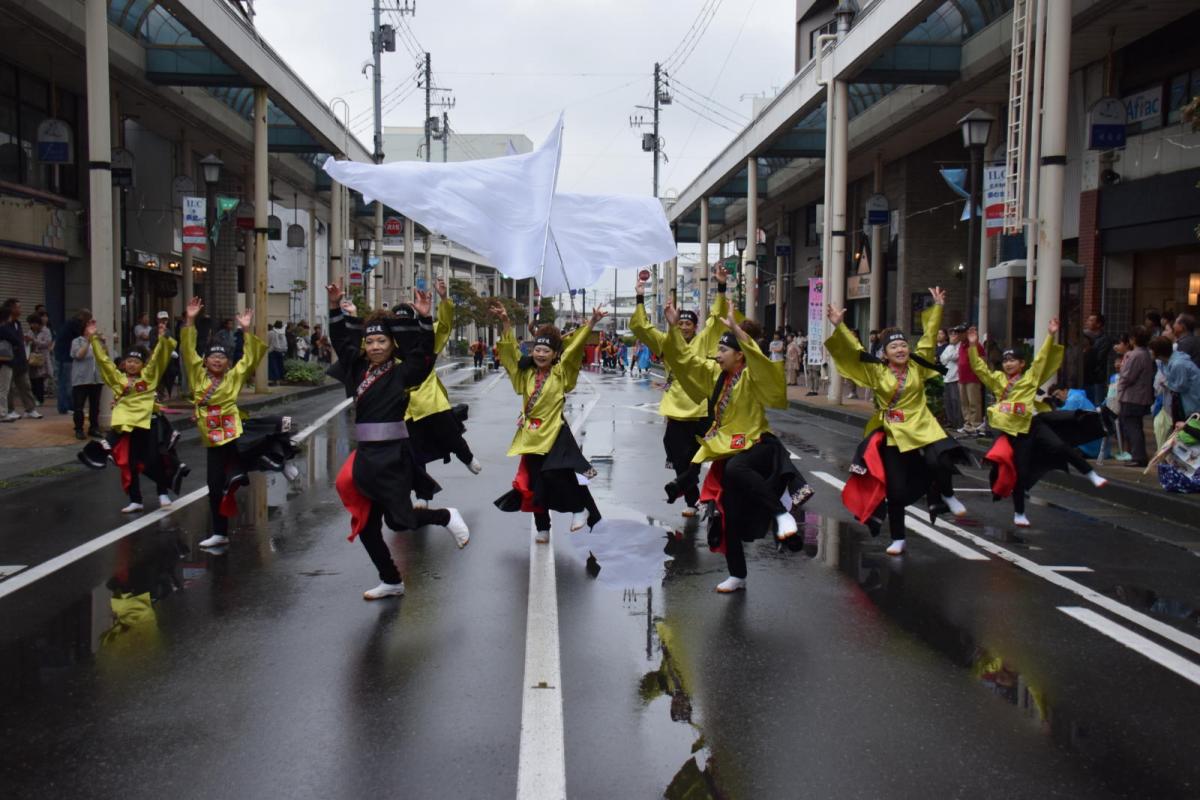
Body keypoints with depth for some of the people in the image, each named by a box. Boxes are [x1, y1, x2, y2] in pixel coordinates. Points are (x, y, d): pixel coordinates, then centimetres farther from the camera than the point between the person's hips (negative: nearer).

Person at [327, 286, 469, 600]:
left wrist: (423, 319, -27)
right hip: (366, 455, 6)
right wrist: (336, 307, 8)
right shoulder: (359, 369, 9)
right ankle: (391, 582, 27)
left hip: (393, 455, -6)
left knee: (398, 518, -5)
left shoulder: (402, 373, -6)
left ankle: (447, 517, 24)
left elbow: (424, 354, -19)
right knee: (365, 525, 9)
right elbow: (341, 340, 17)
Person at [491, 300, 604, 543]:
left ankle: (580, 509, 8)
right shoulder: (525, 373, 6)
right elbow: (511, 350, 3)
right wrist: (506, 323, -6)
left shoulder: (561, 373, -3)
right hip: (531, 434, 4)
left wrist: (591, 324, -19)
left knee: (559, 476, -18)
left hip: (555, 433, -4)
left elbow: (574, 348, -11)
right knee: (535, 483, 9)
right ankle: (542, 528, 22)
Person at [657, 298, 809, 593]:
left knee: (736, 469, -43)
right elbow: (685, 356, 11)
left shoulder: (752, 377, -13)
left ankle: (782, 511, -28)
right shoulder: (714, 374, 7)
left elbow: (758, 359, -35)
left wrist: (737, 330, -38)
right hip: (726, 452, 7)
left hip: (755, 446, -7)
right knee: (728, 517, 8)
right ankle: (737, 576, 22)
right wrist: (674, 328, 2)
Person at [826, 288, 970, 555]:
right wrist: (838, 326, -17)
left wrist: (937, 308, -3)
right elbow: (852, 350, -8)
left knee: (940, 462, -28)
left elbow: (929, 337, -1)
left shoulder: (917, 367, 1)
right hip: (893, 434, 0)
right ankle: (898, 539, 20)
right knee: (895, 490, 5)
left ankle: (947, 495, 8)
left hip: (922, 427, 0)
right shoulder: (876, 372, -2)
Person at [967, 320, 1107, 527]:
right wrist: (973, 346, -4)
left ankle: (1091, 475, -5)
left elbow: (1042, 358, 0)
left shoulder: (1030, 377, 7)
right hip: (1012, 429, 1)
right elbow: (979, 367, 5)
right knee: (1019, 472, 6)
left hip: (1032, 424, -1)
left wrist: (1051, 336, -7)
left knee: (1060, 447, -21)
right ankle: (1019, 513, 15)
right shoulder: (997, 380, 9)